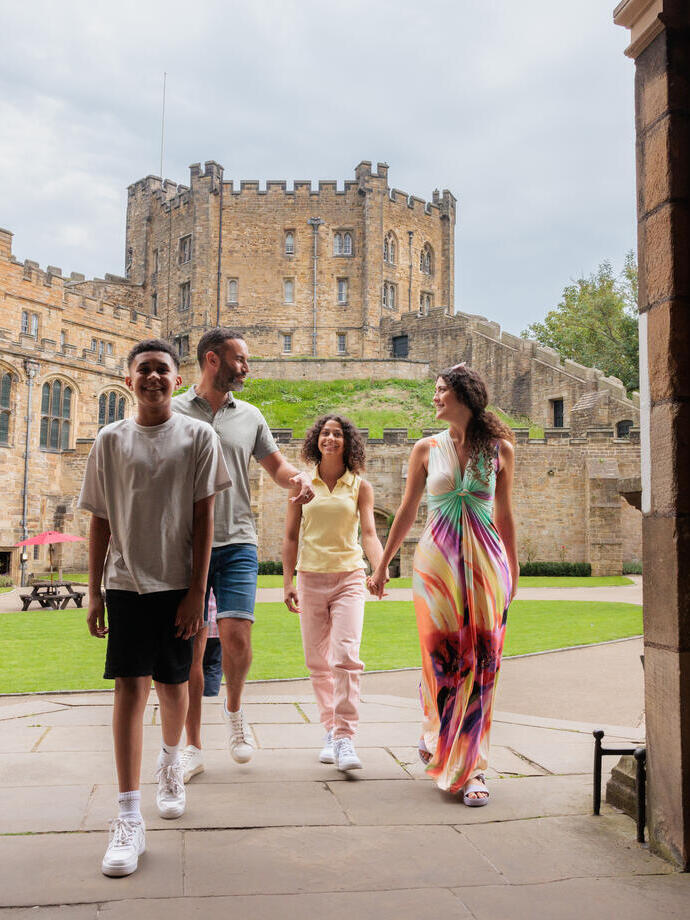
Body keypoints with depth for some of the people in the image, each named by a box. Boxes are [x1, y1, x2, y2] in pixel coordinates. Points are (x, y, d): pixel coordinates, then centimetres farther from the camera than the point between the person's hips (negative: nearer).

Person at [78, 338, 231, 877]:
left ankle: (171, 761, 42)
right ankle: (129, 819, -4)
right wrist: (95, 591, 5)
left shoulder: (198, 437, 0)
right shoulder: (111, 440, 4)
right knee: (130, 686, -7)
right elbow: (101, 522, 7)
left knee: (173, 684, 12)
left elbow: (204, 519, -2)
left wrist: (196, 591, -7)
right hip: (126, 583, 0)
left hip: (179, 583, 0)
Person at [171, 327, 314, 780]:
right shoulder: (173, 413, 3)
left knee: (236, 637, -13)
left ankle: (234, 709, 18)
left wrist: (299, 478, -5)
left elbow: (276, 464, 18)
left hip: (237, 544, 1)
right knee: (191, 649, 3)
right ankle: (194, 748, 18)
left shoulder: (249, 416, 11)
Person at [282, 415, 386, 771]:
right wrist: (287, 582, 3)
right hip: (311, 578, 2)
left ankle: (345, 739, -11)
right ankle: (330, 732, 20)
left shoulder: (360, 487, 3)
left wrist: (381, 569, -24)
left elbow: (369, 533, -6)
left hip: (349, 577, -2)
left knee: (346, 656, -15)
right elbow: (290, 537, 9)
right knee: (318, 662, 6)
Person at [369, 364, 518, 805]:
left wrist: (513, 570, 16)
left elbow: (504, 515, 12)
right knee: (441, 657, 0)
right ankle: (436, 734, 28)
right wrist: (382, 565, 15)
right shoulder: (426, 449, 5)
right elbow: (407, 511, 12)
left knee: (481, 663, -2)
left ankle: (472, 766, 8)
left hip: (485, 561, 0)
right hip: (436, 560, 0)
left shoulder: (500, 449, 5)